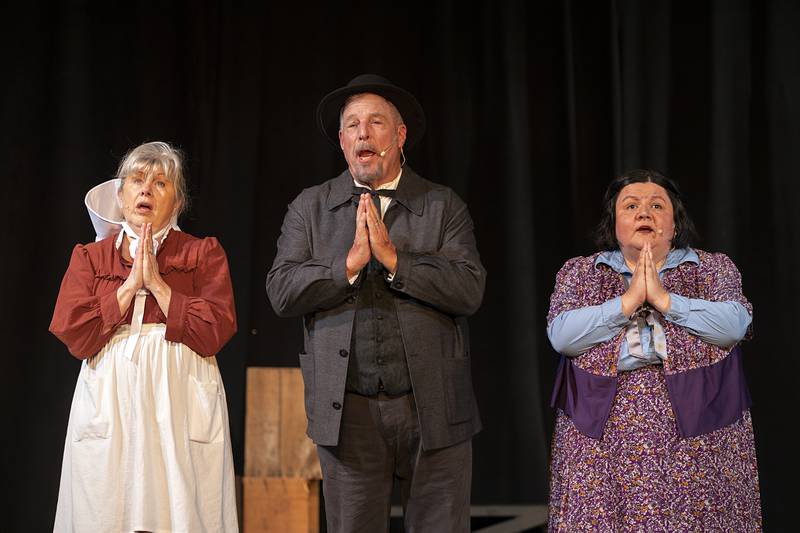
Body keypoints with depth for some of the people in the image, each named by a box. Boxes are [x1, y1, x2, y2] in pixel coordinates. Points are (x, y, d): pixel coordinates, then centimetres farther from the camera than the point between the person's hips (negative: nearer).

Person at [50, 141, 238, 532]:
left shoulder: (204, 253, 10)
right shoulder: (89, 257, 14)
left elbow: (214, 331, -4)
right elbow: (74, 335, 0)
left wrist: (157, 283, -6)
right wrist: (131, 284, -4)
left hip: (180, 407, -1)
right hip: (109, 406, 1)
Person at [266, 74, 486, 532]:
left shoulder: (444, 206, 5)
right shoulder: (310, 207, 9)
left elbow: (470, 289, -8)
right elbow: (282, 292, -2)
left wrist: (392, 257, -15)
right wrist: (350, 261, -13)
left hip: (434, 410, -1)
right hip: (348, 411, 1)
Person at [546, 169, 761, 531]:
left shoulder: (715, 269, 10)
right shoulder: (579, 272, 11)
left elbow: (734, 324, -8)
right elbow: (560, 335, -5)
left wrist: (663, 299, -11)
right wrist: (629, 300, -10)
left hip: (697, 435, 0)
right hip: (603, 438, 0)